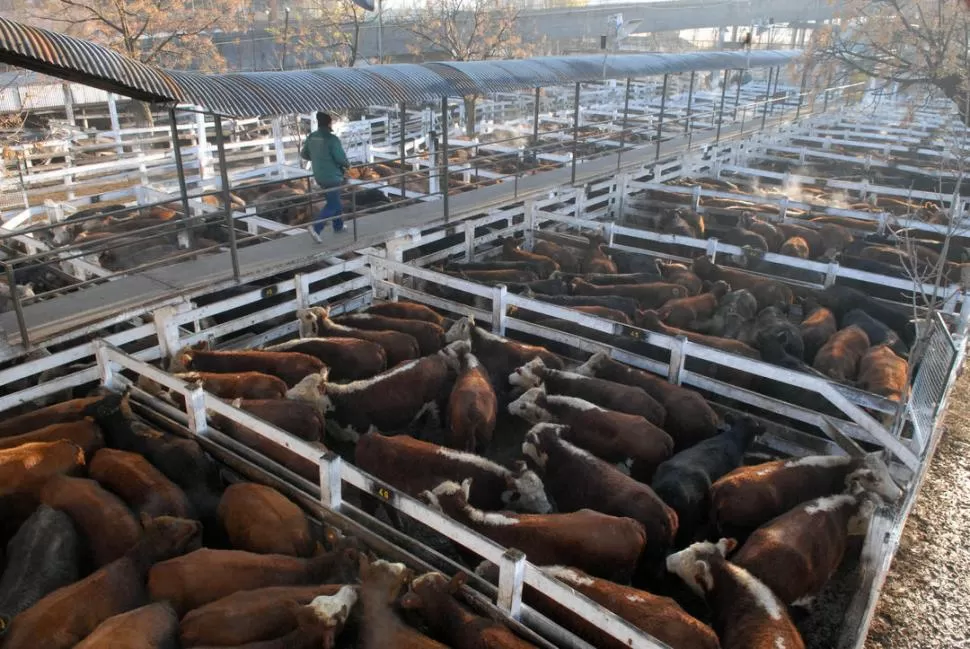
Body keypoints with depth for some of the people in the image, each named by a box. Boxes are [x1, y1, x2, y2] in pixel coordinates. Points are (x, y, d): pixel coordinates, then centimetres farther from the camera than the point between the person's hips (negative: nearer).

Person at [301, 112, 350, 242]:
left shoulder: (311, 137, 3)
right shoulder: (332, 139, -19)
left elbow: (304, 155, 12)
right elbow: (341, 158, -21)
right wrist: (347, 165, 0)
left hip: (319, 176, 8)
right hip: (332, 176, -8)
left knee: (334, 201, 23)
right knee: (333, 204, -1)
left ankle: (338, 226, 33)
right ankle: (316, 227, -15)